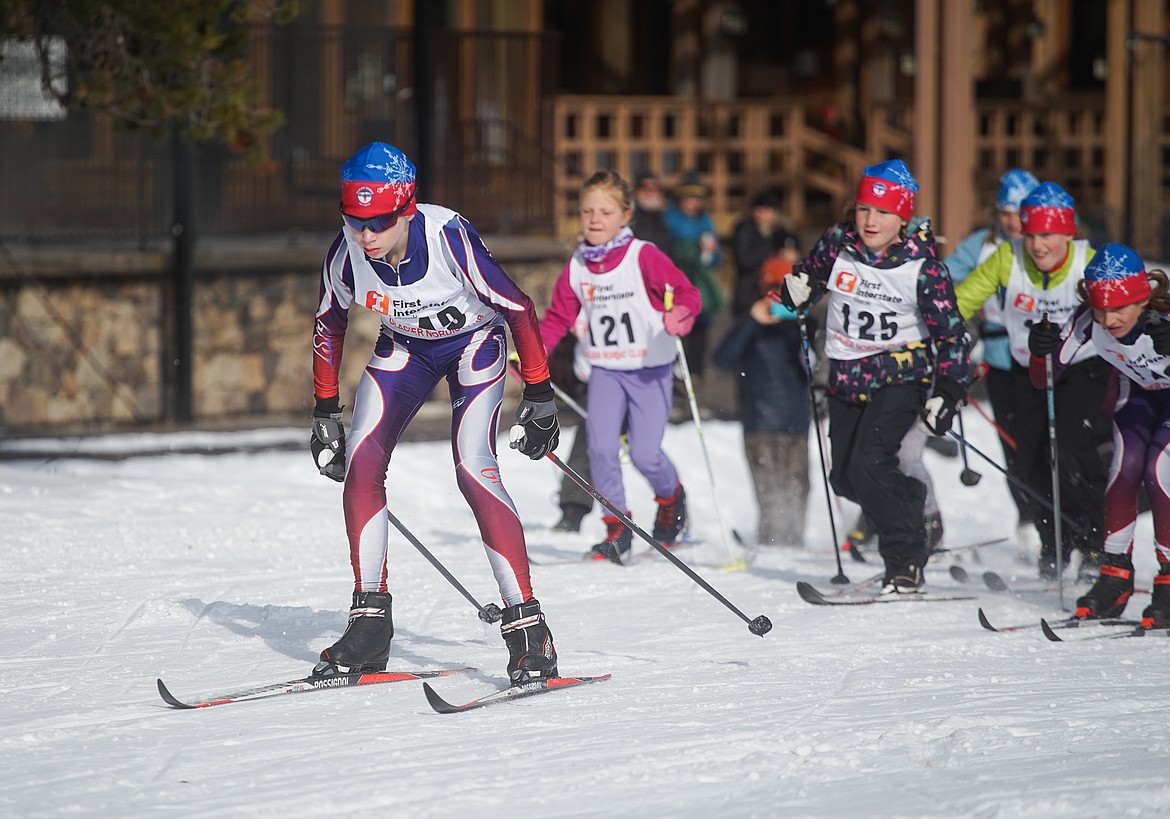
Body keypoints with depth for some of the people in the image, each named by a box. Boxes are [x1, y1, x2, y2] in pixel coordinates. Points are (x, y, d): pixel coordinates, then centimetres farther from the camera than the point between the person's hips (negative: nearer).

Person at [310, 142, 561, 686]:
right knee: (359, 466, -11)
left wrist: (539, 395, -20)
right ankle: (370, 627, -1)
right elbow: (330, 324, -1)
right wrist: (325, 413, 1)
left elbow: (518, 308, -23)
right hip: (404, 347, 5)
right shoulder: (347, 252, -22)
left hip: (474, 343, -5)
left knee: (474, 470, -22)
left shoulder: (449, 238, -34)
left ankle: (528, 630, -20)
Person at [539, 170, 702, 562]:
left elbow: (687, 293, -18)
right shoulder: (577, 267, 3)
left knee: (645, 454, -9)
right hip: (605, 370, 4)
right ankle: (617, 529, 1)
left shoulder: (644, 257, -12)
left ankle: (671, 497, 26)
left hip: (650, 368, -4)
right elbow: (559, 316, 10)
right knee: (600, 446, -13)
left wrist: (680, 316, -40)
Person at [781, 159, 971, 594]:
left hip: (900, 375, -5)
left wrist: (946, 394, -15)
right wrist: (796, 289, -10)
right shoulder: (838, 244, -6)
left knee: (868, 464, -21)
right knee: (845, 477, 6)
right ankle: (911, 499, 38)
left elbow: (951, 334, -8)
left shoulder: (923, 268, -15)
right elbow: (810, 273, 14)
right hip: (847, 376, 5)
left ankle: (906, 565, -12)